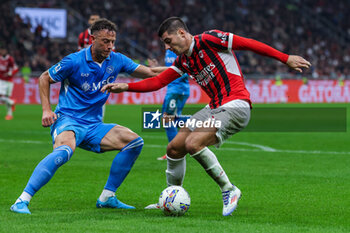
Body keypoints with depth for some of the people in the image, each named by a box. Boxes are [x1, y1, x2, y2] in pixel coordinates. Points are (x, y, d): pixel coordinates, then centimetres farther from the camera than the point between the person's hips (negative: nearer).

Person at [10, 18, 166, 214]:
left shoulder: (116, 60, 5)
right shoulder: (75, 61, -10)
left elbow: (150, 73, 10)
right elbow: (44, 78, 3)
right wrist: (47, 110, -6)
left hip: (93, 126, 7)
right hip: (68, 120, -7)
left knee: (134, 142, -5)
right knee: (65, 150, -38)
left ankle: (107, 197, 2)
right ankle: (22, 201, -37)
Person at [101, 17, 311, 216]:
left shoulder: (209, 39, -10)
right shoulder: (183, 61, 15)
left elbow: (249, 44, -9)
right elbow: (158, 82, 16)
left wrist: (286, 59, -10)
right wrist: (126, 87, 3)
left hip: (235, 106, -9)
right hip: (215, 108, 9)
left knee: (193, 143, -26)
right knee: (174, 149, 6)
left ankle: (229, 190, -13)